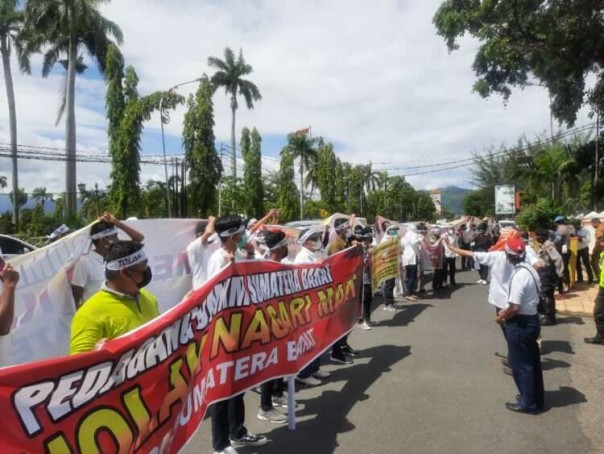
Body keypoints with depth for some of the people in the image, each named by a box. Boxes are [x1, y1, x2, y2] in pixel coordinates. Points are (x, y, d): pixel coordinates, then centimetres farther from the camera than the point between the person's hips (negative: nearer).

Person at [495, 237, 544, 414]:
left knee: (520, 364, 5)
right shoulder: (530, 270, 5)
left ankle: (528, 402, 17)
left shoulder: (518, 276, -25)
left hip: (520, 324, -9)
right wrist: (506, 309, 14)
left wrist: (501, 317, -10)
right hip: (532, 319, 9)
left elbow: (515, 307, -27)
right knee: (532, 362, 19)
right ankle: (536, 398, 33)